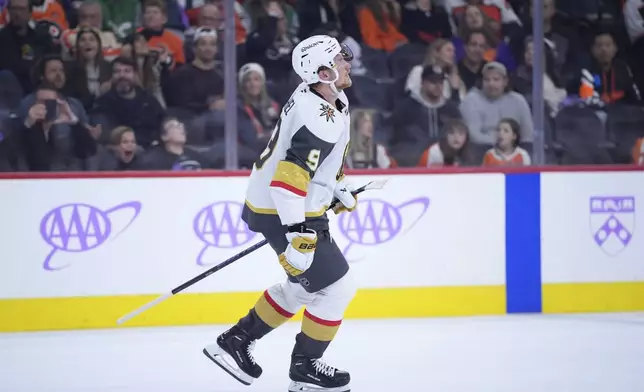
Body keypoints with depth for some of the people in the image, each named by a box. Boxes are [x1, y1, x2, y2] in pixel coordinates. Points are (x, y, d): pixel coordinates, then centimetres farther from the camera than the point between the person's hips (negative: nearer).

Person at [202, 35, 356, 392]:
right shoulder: (320, 120, -28)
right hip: (283, 214, -10)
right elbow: (289, 176, -34)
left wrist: (340, 186, 27)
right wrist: (297, 234, -34)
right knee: (335, 288, -1)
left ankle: (235, 342, 27)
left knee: (304, 285, 22)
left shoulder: (330, 98, 3)